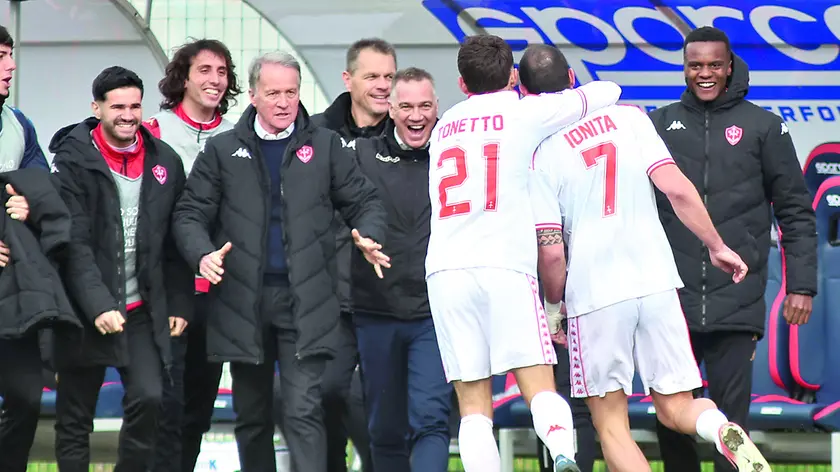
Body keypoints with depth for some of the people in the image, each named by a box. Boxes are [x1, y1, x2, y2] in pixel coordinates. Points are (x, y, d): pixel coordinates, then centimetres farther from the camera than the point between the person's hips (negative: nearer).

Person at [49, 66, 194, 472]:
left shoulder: (165, 161, 5)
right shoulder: (74, 160, -8)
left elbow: (174, 240, 11)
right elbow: (74, 243, -14)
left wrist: (179, 303, 6)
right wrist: (98, 305, -23)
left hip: (143, 312, 3)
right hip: (85, 312, -3)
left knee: (148, 397, -13)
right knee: (74, 416, 3)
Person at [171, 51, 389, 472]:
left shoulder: (324, 146, 7)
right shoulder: (222, 150, 8)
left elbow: (362, 201, 11)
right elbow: (190, 213, 6)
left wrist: (368, 237, -10)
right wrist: (203, 254, -14)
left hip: (305, 301, -2)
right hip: (243, 303, 2)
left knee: (304, 412, -12)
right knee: (251, 416, 12)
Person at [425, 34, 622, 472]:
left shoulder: (444, 126, 21)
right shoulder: (524, 112, 8)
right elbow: (607, 92, 16)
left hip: (444, 271, 3)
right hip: (505, 268, -3)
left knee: (473, 407, 3)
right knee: (540, 389, -8)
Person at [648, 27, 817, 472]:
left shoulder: (762, 127, 7)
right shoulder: (660, 125, 11)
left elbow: (795, 213, 7)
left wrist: (801, 284, 0)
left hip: (736, 303, -2)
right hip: (671, 301, 2)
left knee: (731, 419, -4)